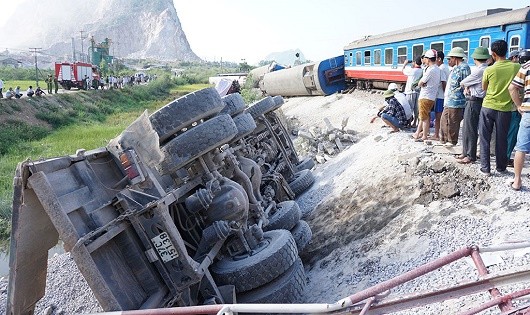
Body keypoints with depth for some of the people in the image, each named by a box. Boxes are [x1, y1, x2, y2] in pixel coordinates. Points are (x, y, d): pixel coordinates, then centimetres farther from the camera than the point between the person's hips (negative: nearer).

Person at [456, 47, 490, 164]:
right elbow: (469, 82, 15)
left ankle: (471, 156, 3)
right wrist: (467, 87, -5)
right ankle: (466, 152, 23)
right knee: (466, 128, 15)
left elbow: (462, 83, -9)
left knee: (470, 129, -4)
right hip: (473, 101, 9)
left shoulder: (479, 71, -17)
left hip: (474, 102, -9)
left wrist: (465, 85, 11)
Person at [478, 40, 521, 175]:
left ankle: (485, 167, 7)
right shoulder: (517, 67, -6)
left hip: (488, 107, -1)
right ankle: (501, 167, 22)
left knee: (485, 139, 7)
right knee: (501, 140, 11)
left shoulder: (489, 70, -9)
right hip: (505, 109, 1)